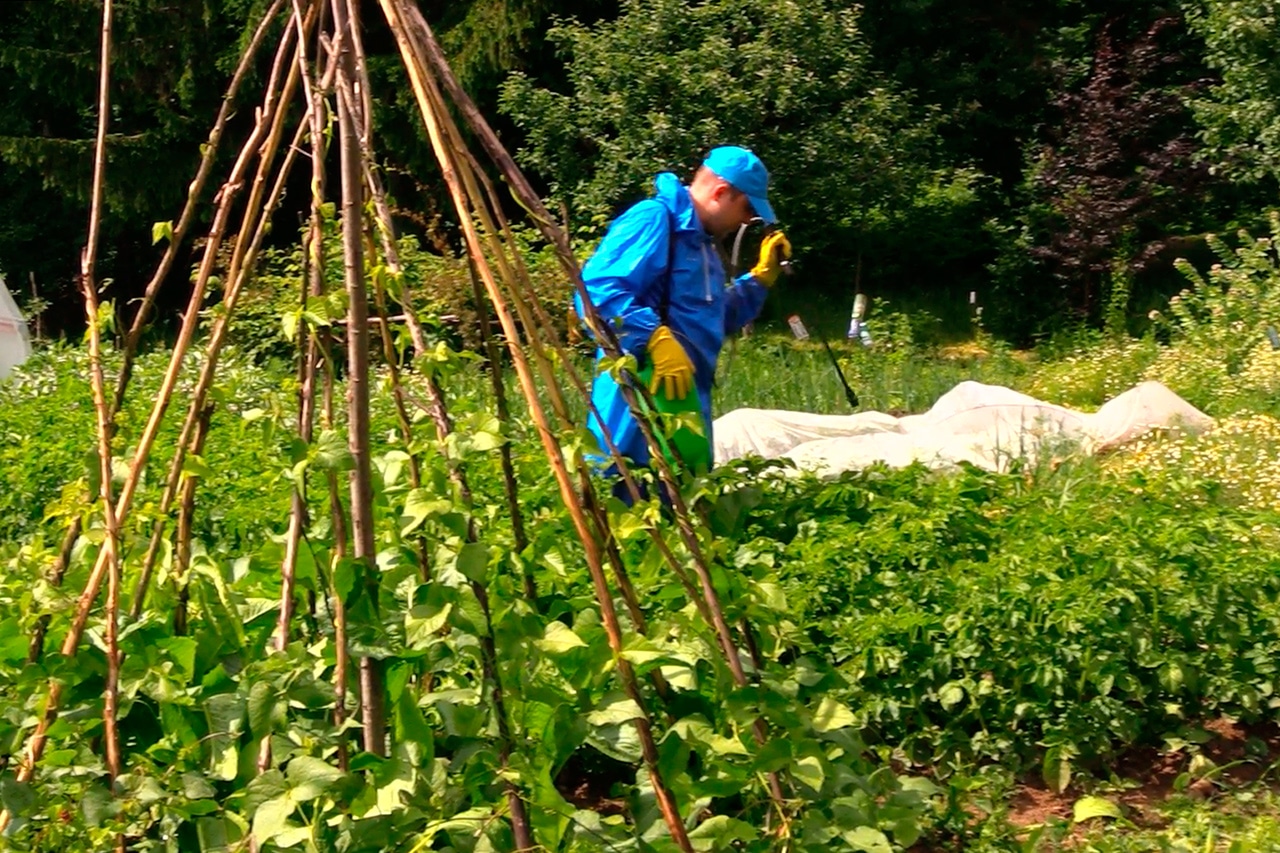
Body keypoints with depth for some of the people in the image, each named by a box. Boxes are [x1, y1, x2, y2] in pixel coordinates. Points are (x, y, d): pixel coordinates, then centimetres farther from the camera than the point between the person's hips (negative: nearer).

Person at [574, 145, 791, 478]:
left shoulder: (700, 241, 21)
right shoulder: (654, 218, -10)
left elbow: (716, 319, 32)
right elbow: (596, 290, -22)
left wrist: (762, 276, 23)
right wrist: (656, 337, -29)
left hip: (687, 405, 10)